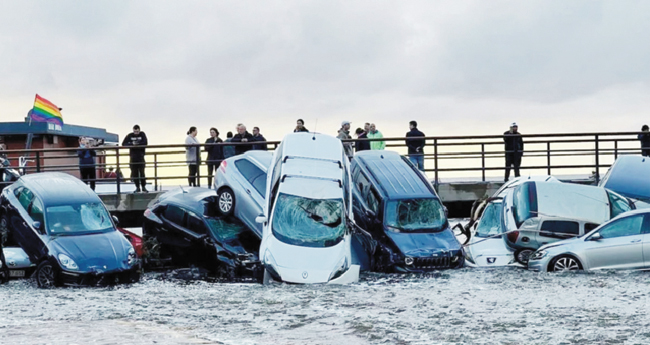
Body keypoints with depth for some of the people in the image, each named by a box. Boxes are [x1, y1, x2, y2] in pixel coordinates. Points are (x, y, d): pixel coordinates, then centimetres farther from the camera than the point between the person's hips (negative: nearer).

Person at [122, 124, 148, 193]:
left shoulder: (142, 134, 4)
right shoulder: (130, 136, 5)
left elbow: (145, 143, -8)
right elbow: (124, 144, -2)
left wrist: (136, 144, -14)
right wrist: (132, 144, -16)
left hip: (140, 156, -1)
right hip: (132, 156, 1)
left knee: (142, 172, -6)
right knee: (134, 173, 0)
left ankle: (143, 187, 2)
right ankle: (137, 187, 8)